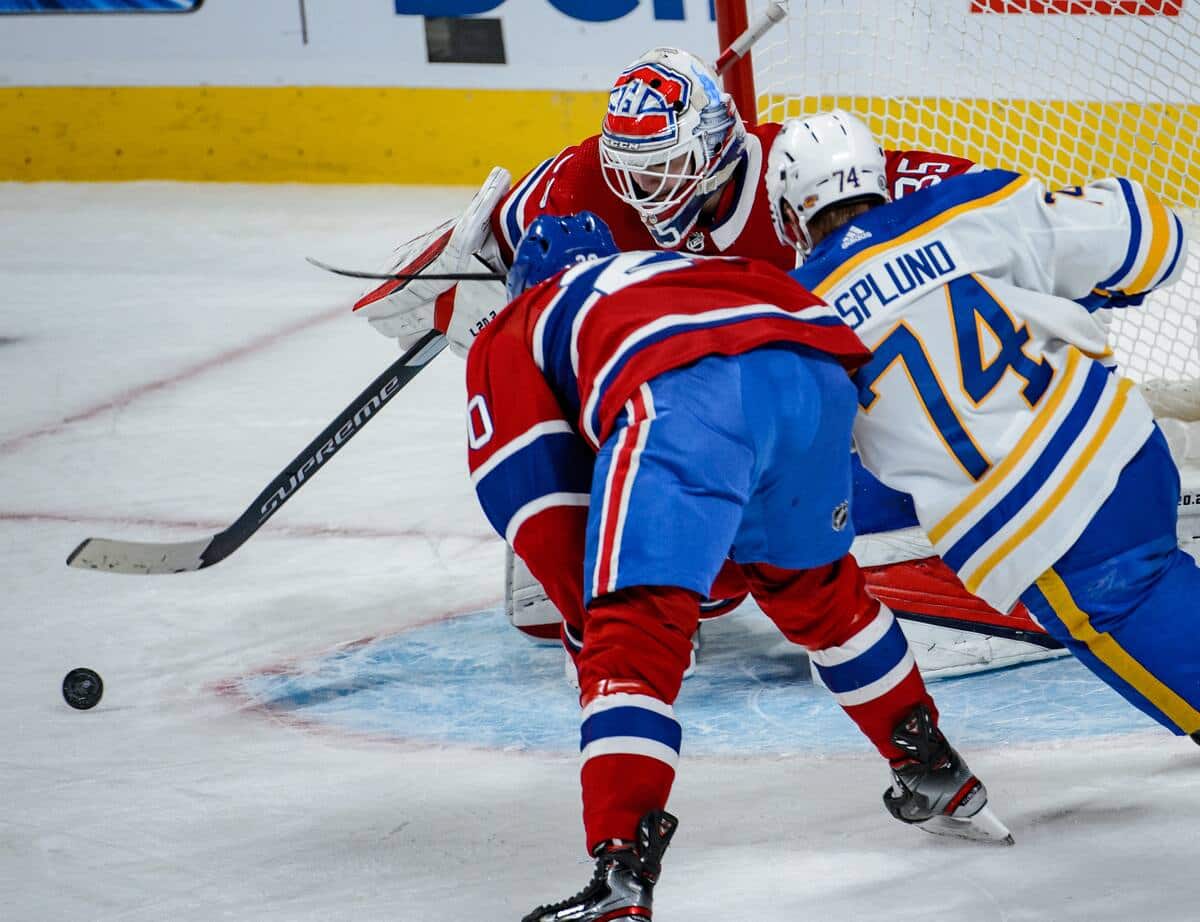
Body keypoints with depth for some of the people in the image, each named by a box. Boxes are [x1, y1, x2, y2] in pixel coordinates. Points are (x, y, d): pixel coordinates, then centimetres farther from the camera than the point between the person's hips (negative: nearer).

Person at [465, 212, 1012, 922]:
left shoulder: (511, 333, 32)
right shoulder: (696, 268, 46)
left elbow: (528, 490, 19)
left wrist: (594, 608, 21)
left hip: (681, 400, -5)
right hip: (818, 375, 6)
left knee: (634, 639, -7)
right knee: (815, 587, 31)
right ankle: (940, 781, 45)